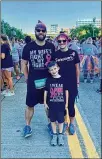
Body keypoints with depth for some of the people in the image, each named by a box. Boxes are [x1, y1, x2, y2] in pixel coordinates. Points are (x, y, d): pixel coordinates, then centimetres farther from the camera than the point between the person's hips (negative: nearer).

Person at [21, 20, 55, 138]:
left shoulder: (51, 46, 0)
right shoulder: (28, 47, -4)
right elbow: (24, 63, 2)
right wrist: (27, 78, -1)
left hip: (48, 80, 2)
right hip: (33, 81, -1)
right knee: (30, 105, 7)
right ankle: (27, 126, 24)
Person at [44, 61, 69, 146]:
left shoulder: (63, 79, -7)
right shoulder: (48, 80, -6)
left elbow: (66, 91, 0)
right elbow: (46, 92, 1)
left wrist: (66, 103, 2)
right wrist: (45, 102, 1)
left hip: (61, 104, -1)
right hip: (51, 104, 1)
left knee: (61, 120, 10)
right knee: (53, 120, 11)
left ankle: (60, 135, 29)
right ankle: (54, 135, 28)